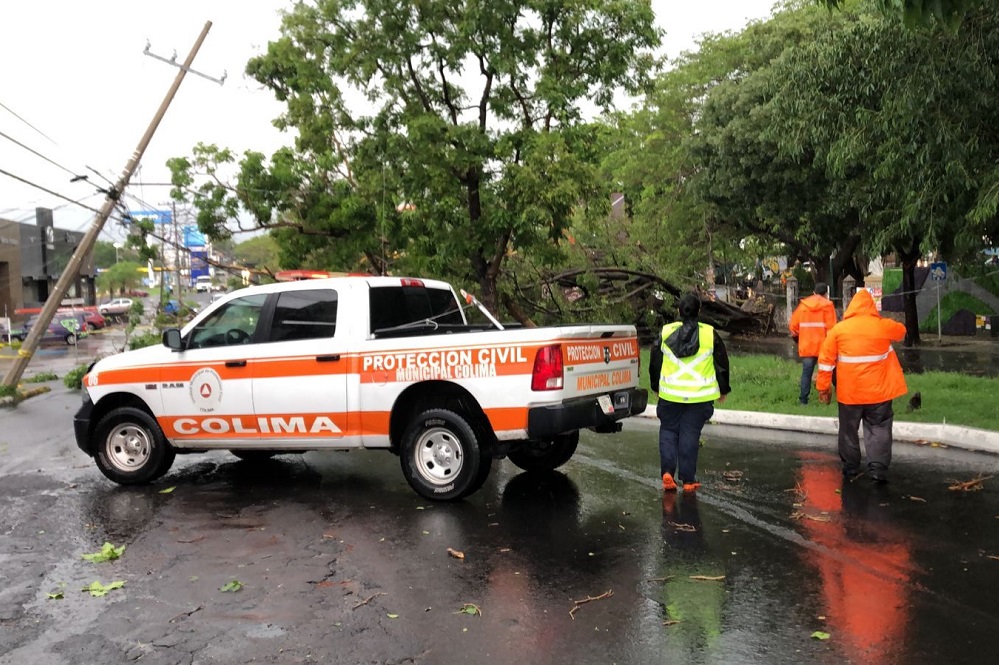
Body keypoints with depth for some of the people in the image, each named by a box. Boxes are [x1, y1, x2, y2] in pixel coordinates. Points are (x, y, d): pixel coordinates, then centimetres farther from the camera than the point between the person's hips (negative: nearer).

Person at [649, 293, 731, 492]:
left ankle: (667, 472, 0)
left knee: (668, 431, 13)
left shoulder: (666, 332, 0)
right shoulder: (710, 334, -2)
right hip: (699, 395, -1)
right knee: (690, 434, 6)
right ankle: (688, 480, 10)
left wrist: (656, 386, 24)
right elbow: (722, 363, 6)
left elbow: (655, 363, 9)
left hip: (670, 394, 1)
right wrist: (723, 390, 20)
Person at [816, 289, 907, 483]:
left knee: (849, 430, 13)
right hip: (878, 391, 0)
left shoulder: (838, 329, -3)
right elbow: (901, 332, 22)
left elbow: (826, 360, -3)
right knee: (879, 430, 7)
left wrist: (823, 386, 5)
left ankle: (850, 468, 21)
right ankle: (878, 470, 2)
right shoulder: (883, 325, -2)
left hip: (849, 392, 0)